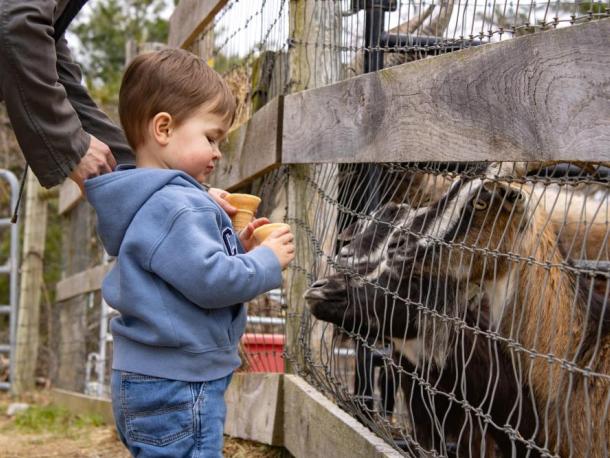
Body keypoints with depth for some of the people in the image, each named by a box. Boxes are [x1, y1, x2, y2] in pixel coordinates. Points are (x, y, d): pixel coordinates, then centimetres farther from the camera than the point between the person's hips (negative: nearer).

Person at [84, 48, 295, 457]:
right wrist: (267, 261, -11)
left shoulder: (150, 201, 14)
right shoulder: (174, 207, -20)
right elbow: (209, 281, -25)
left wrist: (238, 249, 8)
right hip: (177, 388, -11)